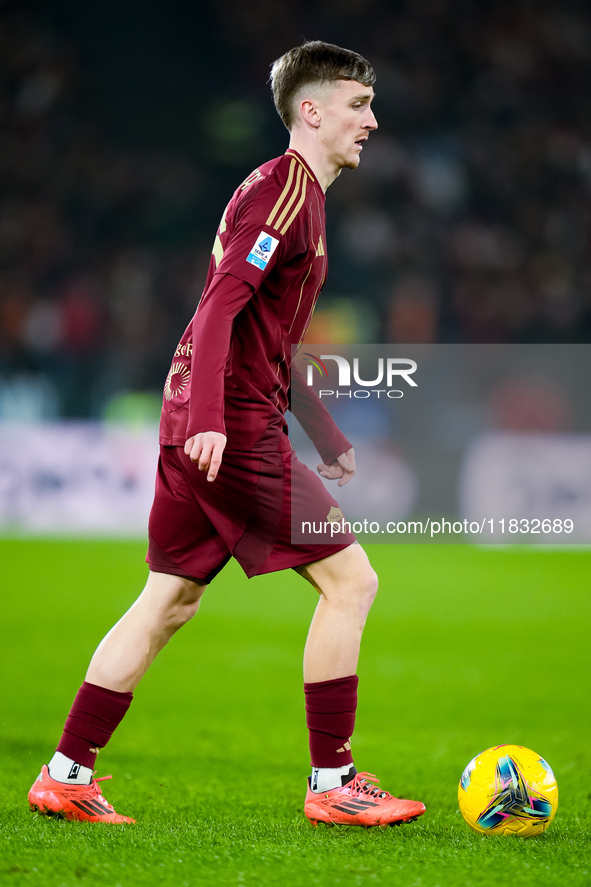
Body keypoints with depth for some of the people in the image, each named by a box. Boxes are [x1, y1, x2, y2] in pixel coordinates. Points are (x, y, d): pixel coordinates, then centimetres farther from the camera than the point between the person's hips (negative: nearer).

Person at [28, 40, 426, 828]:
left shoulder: (296, 193, 21)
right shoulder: (283, 190, -11)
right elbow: (222, 303, -22)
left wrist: (326, 436, 28)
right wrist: (209, 418, -31)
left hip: (207, 426, 10)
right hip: (235, 424, -10)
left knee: (169, 601, 12)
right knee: (349, 578, -6)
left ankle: (66, 777, 14)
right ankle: (333, 785, -2)